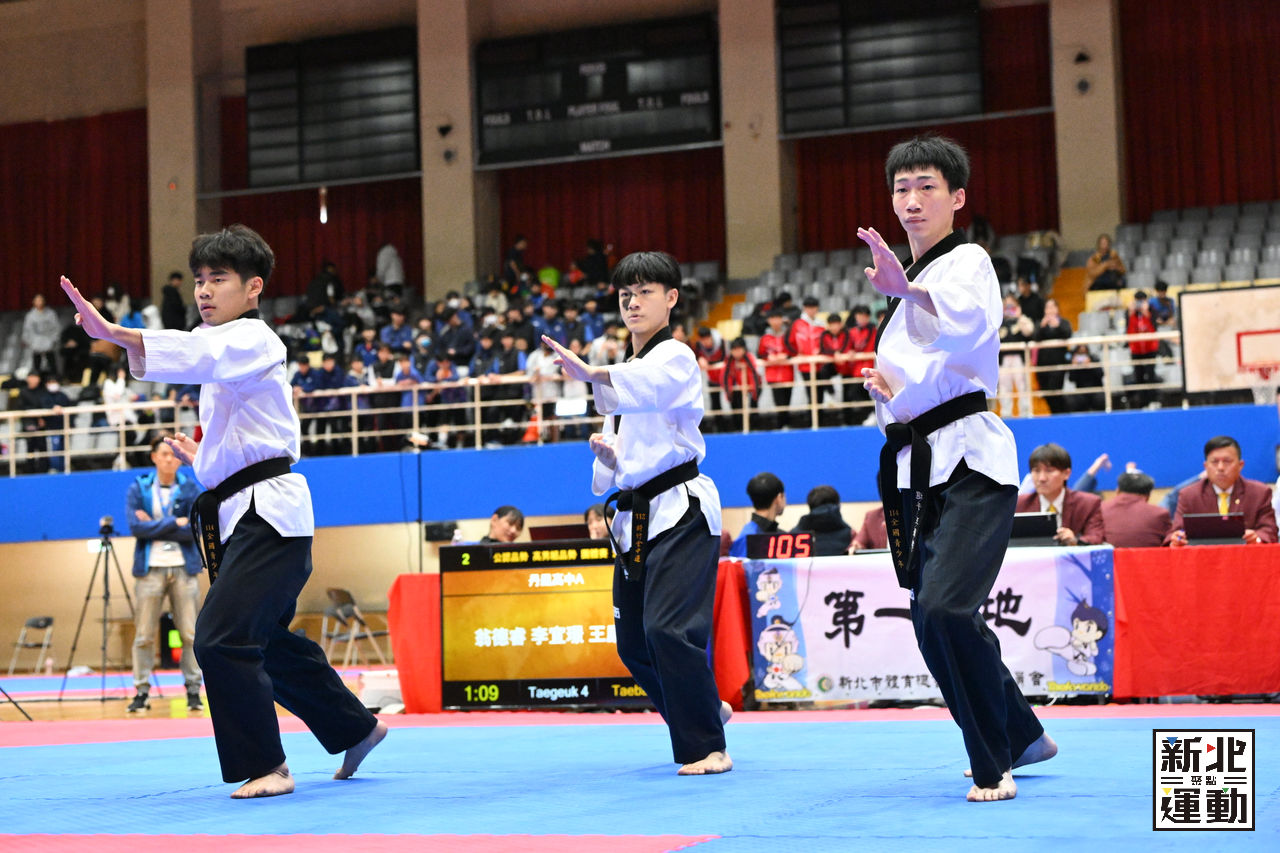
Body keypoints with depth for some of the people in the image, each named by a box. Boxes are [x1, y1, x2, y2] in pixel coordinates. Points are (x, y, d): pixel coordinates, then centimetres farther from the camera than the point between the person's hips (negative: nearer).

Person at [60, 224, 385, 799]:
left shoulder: (252, 340, -10)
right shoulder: (227, 352, 20)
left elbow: (196, 353, -33)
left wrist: (112, 333, -45)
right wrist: (201, 460, 17)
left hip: (268, 514, -11)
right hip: (247, 514, 11)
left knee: (223, 637, -19)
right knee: (266, 640, 20)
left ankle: (265, 767, -11)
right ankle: (355, 729, 36)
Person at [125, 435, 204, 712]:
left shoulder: (190, 489, 4)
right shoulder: (138, 488, 3)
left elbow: (194, 530, -7)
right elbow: (135, 526, -11)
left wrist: (154, 527, -9)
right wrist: (174, 523, -11)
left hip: (184, 568, 1)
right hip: (150, 568, -1)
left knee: (191, 634, 0)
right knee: (144, 635, 0)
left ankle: (193, 690, 7)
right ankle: (142, 691, 6)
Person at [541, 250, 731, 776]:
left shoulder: (675, 358, -6)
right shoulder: (627, 370, 19)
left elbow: (646, 384, -32)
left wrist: (592, 374, -51)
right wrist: (608, 457, 0)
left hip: (679, 511, -9)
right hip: (637, 519, 9)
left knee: (669, 627, -20)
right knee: (633, 642, 11)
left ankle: (706, 747, -11)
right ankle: (706, 709, 33)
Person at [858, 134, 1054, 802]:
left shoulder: (967, 262, -5)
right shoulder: (908, 279, 20)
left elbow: (972, 321, -30)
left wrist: (907, 289, -48)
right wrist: (886, 386, 8)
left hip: (970, 463, -9)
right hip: (918, 465, 9)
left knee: (945, 608, -23)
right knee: (933, 619, 12)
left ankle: (994, 765, -10)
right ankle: (1022, 737, 33)